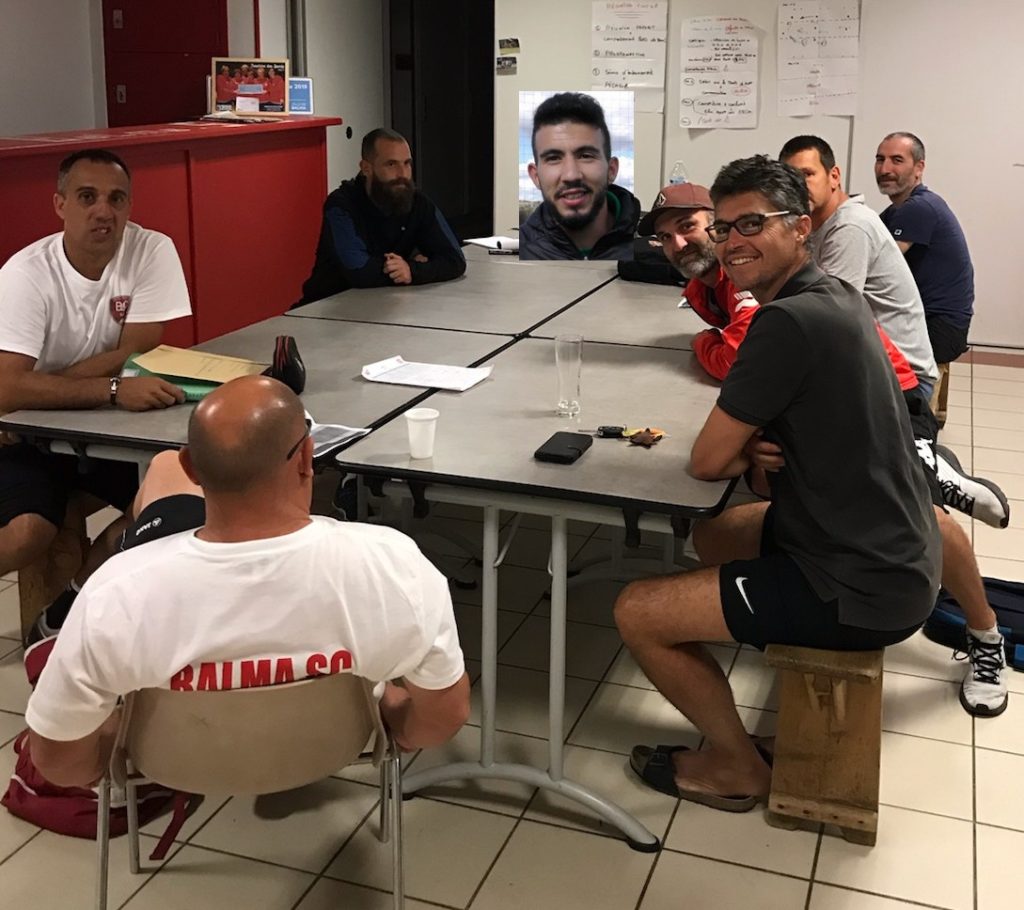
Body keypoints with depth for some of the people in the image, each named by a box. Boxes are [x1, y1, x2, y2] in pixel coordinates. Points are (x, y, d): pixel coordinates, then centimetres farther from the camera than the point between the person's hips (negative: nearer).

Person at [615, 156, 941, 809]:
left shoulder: (789, 321, -24)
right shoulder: (836, 296, 6)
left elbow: (708, 460, -18)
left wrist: (746, 450, 3)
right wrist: (759, 442, 0)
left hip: (861, 591, -10)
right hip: (892, 554, 10)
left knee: (637, 612, -6)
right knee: (711, 534, 29)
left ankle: (737, 767, 13)